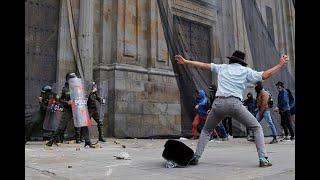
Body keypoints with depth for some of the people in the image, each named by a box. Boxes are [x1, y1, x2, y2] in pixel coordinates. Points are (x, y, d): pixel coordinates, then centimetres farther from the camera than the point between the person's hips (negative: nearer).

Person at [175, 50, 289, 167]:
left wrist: (185, 61, 35)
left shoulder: (222, 67, 23)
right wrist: (280, 65, 24)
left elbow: (204, 65, 26)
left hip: (218, 103, 2)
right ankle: (263, 159, 1)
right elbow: (264, 75, 12)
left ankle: (196, 157, 9)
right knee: (257, 128, 14)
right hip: (235, 103, -2)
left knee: (206, 130, 21)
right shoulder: (246, 71, 17)